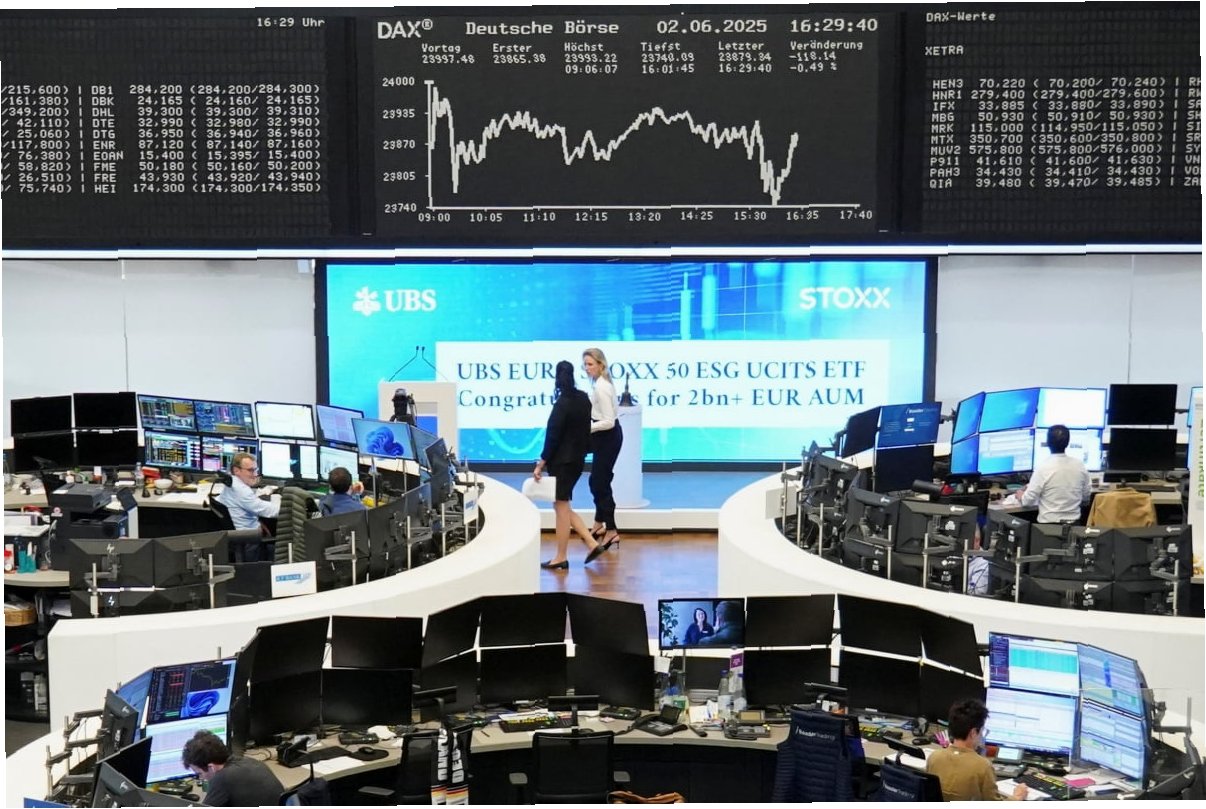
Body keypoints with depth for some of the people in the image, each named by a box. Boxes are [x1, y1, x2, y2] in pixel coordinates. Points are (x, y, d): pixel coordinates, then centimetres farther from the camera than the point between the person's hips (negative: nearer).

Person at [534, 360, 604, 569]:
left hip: (562, 461, -8)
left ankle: (561, 558, 9)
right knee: (563, 505, 17)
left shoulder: (562, 404, -18)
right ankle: (592, 543, 10)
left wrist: (541, 463, -14)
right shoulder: (583, 399, 5)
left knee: (562, 507, 1)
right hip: (577, 459, 8)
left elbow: (553, 436, -18)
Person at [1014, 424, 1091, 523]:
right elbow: (1086, 498, 13)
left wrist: (1020, 496, 14)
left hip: (1049, 524, -5)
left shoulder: (1043, 468, -14)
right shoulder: (1080, 465, 1)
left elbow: (1028, 501, -8)